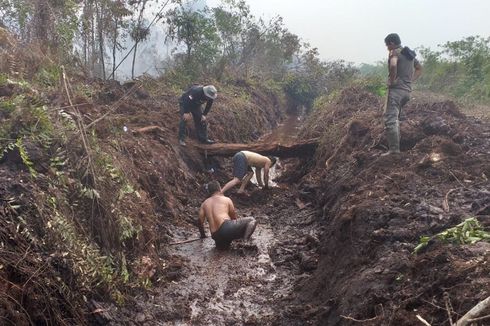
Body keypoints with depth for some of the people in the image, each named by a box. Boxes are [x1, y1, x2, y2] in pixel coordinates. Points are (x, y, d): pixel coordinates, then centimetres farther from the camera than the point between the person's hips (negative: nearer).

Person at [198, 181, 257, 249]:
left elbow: (200, 222, 13)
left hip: (216, 237, 5)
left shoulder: (204, 204, 20)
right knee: (251, 220, 5)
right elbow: (234, 218, 22)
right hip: (226, 227, -5)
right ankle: (245, 238, -19)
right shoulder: (226, 199, 13)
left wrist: (203, 235, 31)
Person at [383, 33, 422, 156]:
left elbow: (393, 65, -30)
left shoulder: (395, 52, -7)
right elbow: (419, 69, 31)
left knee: (389, 118, -11)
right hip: (407, 90, 9)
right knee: (395, 118, 22)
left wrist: (392, 80, -16)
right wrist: (410, 80, 21)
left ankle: (393, 149, -17)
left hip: (396, 89, -9)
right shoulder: (409, 54, 20)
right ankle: (396, 146, 25)